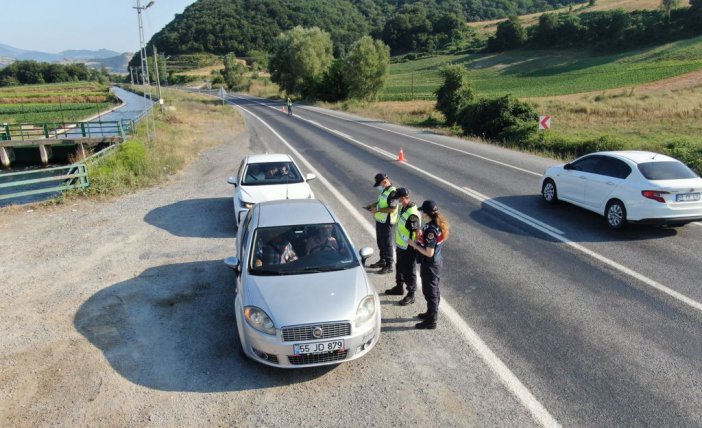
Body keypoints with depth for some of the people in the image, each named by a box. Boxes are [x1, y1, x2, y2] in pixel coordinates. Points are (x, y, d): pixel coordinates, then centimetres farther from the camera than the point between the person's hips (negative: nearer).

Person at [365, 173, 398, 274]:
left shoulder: (392, 192, -22)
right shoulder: (384, 190, 7)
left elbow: (392, 209, -27)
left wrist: (378, 210, -24)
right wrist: (373, 204, 6)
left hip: (386, 222, -9)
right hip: (379, 220, 9)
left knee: (387, 243, 0)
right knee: (380, 242, 20)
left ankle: (389, 266, 10)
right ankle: (382, 260, 37)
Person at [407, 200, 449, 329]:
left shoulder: (431, 230, -29)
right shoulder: (438, 224, 0)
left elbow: (429, 253, -26)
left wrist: (415, 245, -17)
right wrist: (421, 237, 3)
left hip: (430, 265, -9)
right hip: (437, 262, 9)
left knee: (430, 292, 4)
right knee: (433, 290, 23)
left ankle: (431, 321, 17)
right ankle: (432, 313, 41)